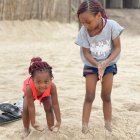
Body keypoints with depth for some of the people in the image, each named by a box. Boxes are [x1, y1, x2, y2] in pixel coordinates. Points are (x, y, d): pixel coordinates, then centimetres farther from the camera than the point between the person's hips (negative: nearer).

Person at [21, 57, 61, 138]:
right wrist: (33, 123, -33)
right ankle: (26, 129, 8)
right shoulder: (29, 87, -49)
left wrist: (58, 121, -30)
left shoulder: (52, 86, -45)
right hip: (31, 93, -1)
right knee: (26, 109, -15)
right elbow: (31, 107, -38)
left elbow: (55, 104, -33)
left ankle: (51, 127, 13)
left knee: (49, 108, -10)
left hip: (45, 94, 1)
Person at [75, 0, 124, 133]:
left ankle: (108, 126, 19)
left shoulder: (111, 26, -26)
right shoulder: (84, 31, -23)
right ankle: (84, 128, 3)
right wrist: (98, 65, -31)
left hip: (109, 64, 0)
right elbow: (86, 53, -15)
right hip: (91, 65, 0)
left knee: (106, 96, 5)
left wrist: (105, 63, -29)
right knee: (89, 96, -2)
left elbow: (117, 48, -17)